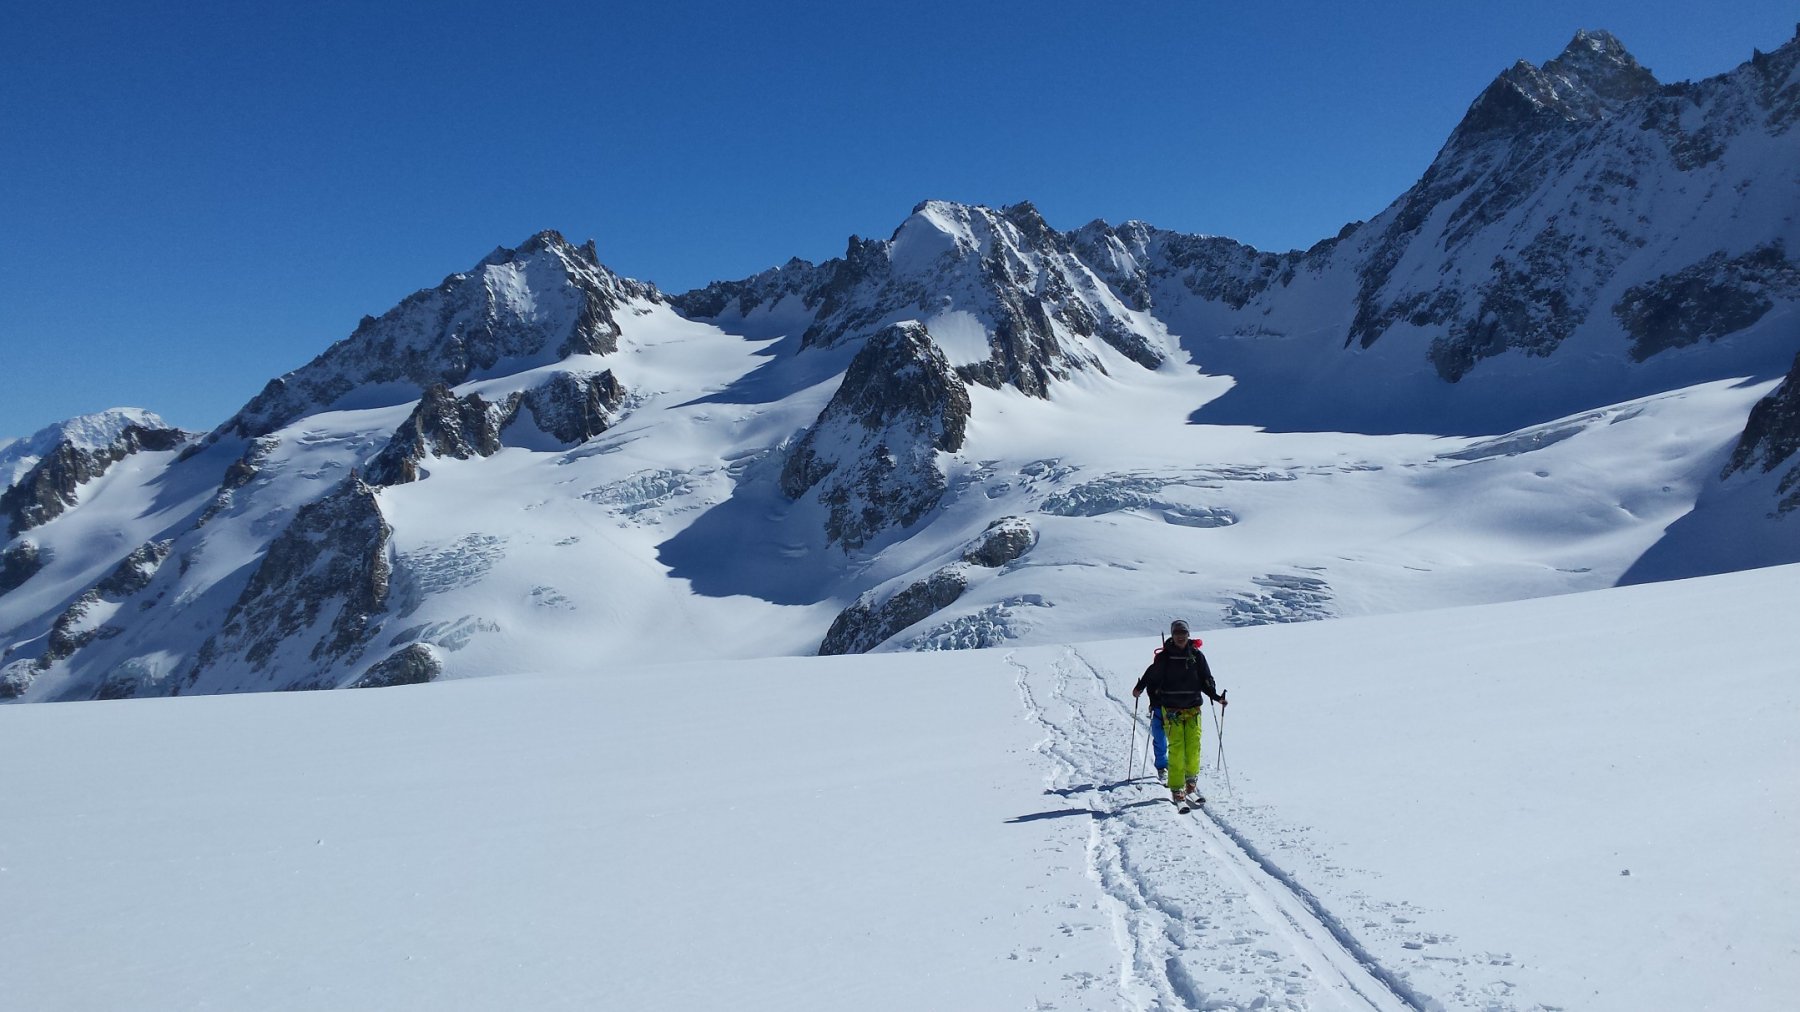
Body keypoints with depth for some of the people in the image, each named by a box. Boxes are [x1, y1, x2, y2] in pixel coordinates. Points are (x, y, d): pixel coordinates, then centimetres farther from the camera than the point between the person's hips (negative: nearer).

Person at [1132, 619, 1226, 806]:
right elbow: (1151, 676, 8)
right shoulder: (1164, 657, 2)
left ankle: (1191, 780, 17)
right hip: (1171, 709, -2)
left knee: (1193, 747, -3)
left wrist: (1215, 696, -2)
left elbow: (1206, 680, 10)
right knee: (1176, 749, -8)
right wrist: (1139, 688, -4)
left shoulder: (1197, 656, 6)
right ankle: (1177, 789, -5)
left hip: (1193, 708, 2)